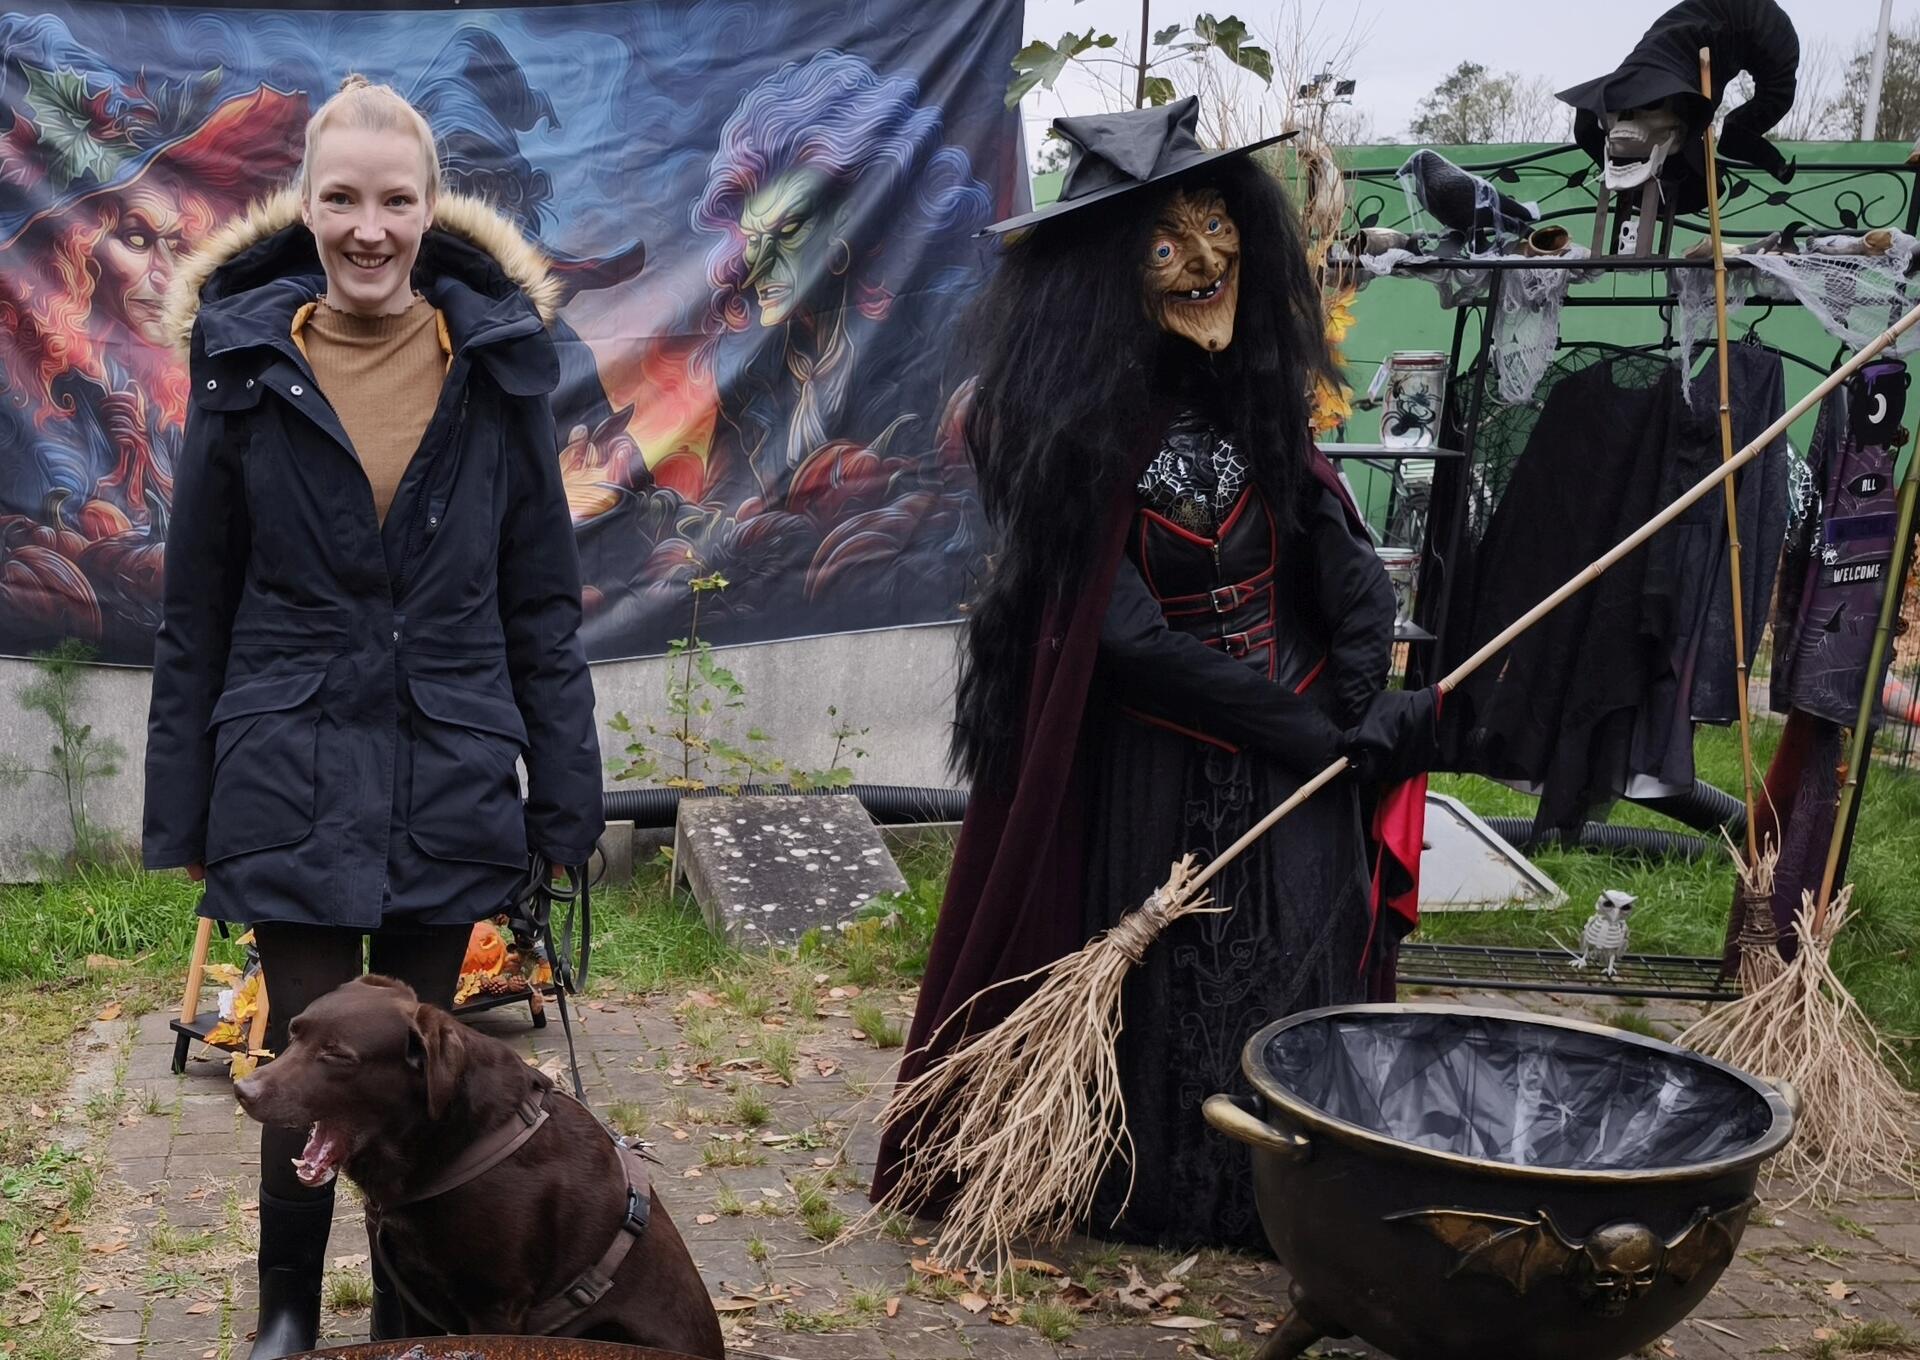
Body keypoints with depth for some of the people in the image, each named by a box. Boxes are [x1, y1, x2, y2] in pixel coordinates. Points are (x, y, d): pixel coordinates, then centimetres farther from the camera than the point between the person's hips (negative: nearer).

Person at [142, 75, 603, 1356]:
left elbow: (542, 607, 3)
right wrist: (183, 819, 3)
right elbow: (195, 614, 3)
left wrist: (565, 805, 0)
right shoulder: (245, 365, -2)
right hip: (294, 784, -1)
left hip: (449, 786, 1)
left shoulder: (498, 363, -1)